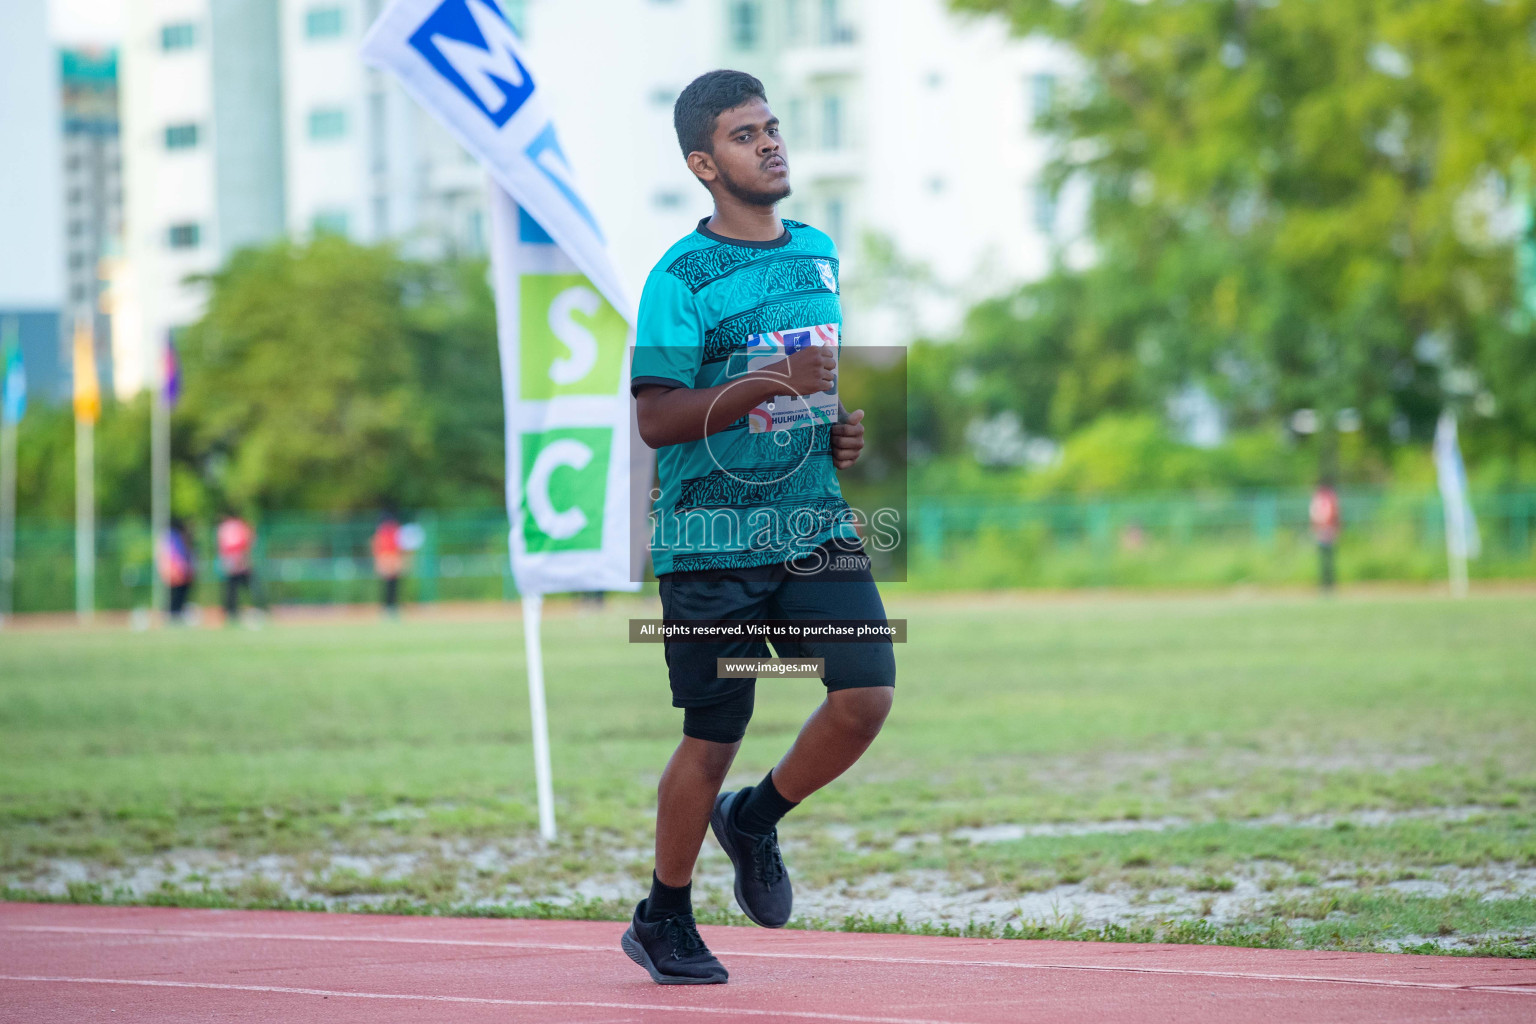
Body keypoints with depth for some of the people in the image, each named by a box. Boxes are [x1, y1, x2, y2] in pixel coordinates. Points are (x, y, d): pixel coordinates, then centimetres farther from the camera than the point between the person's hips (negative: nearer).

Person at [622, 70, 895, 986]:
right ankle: (664, 919, 22)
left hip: (815, 524, 5)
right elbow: (656, 420, -16)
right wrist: (770, 384, -26)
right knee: (714, 739, 1)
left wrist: (842, 428, 8)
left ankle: (755, 819, 18)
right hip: (712, 539, -5)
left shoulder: (820, 252, 11)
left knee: (867, 696, -11)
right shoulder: (682, 277, -10)